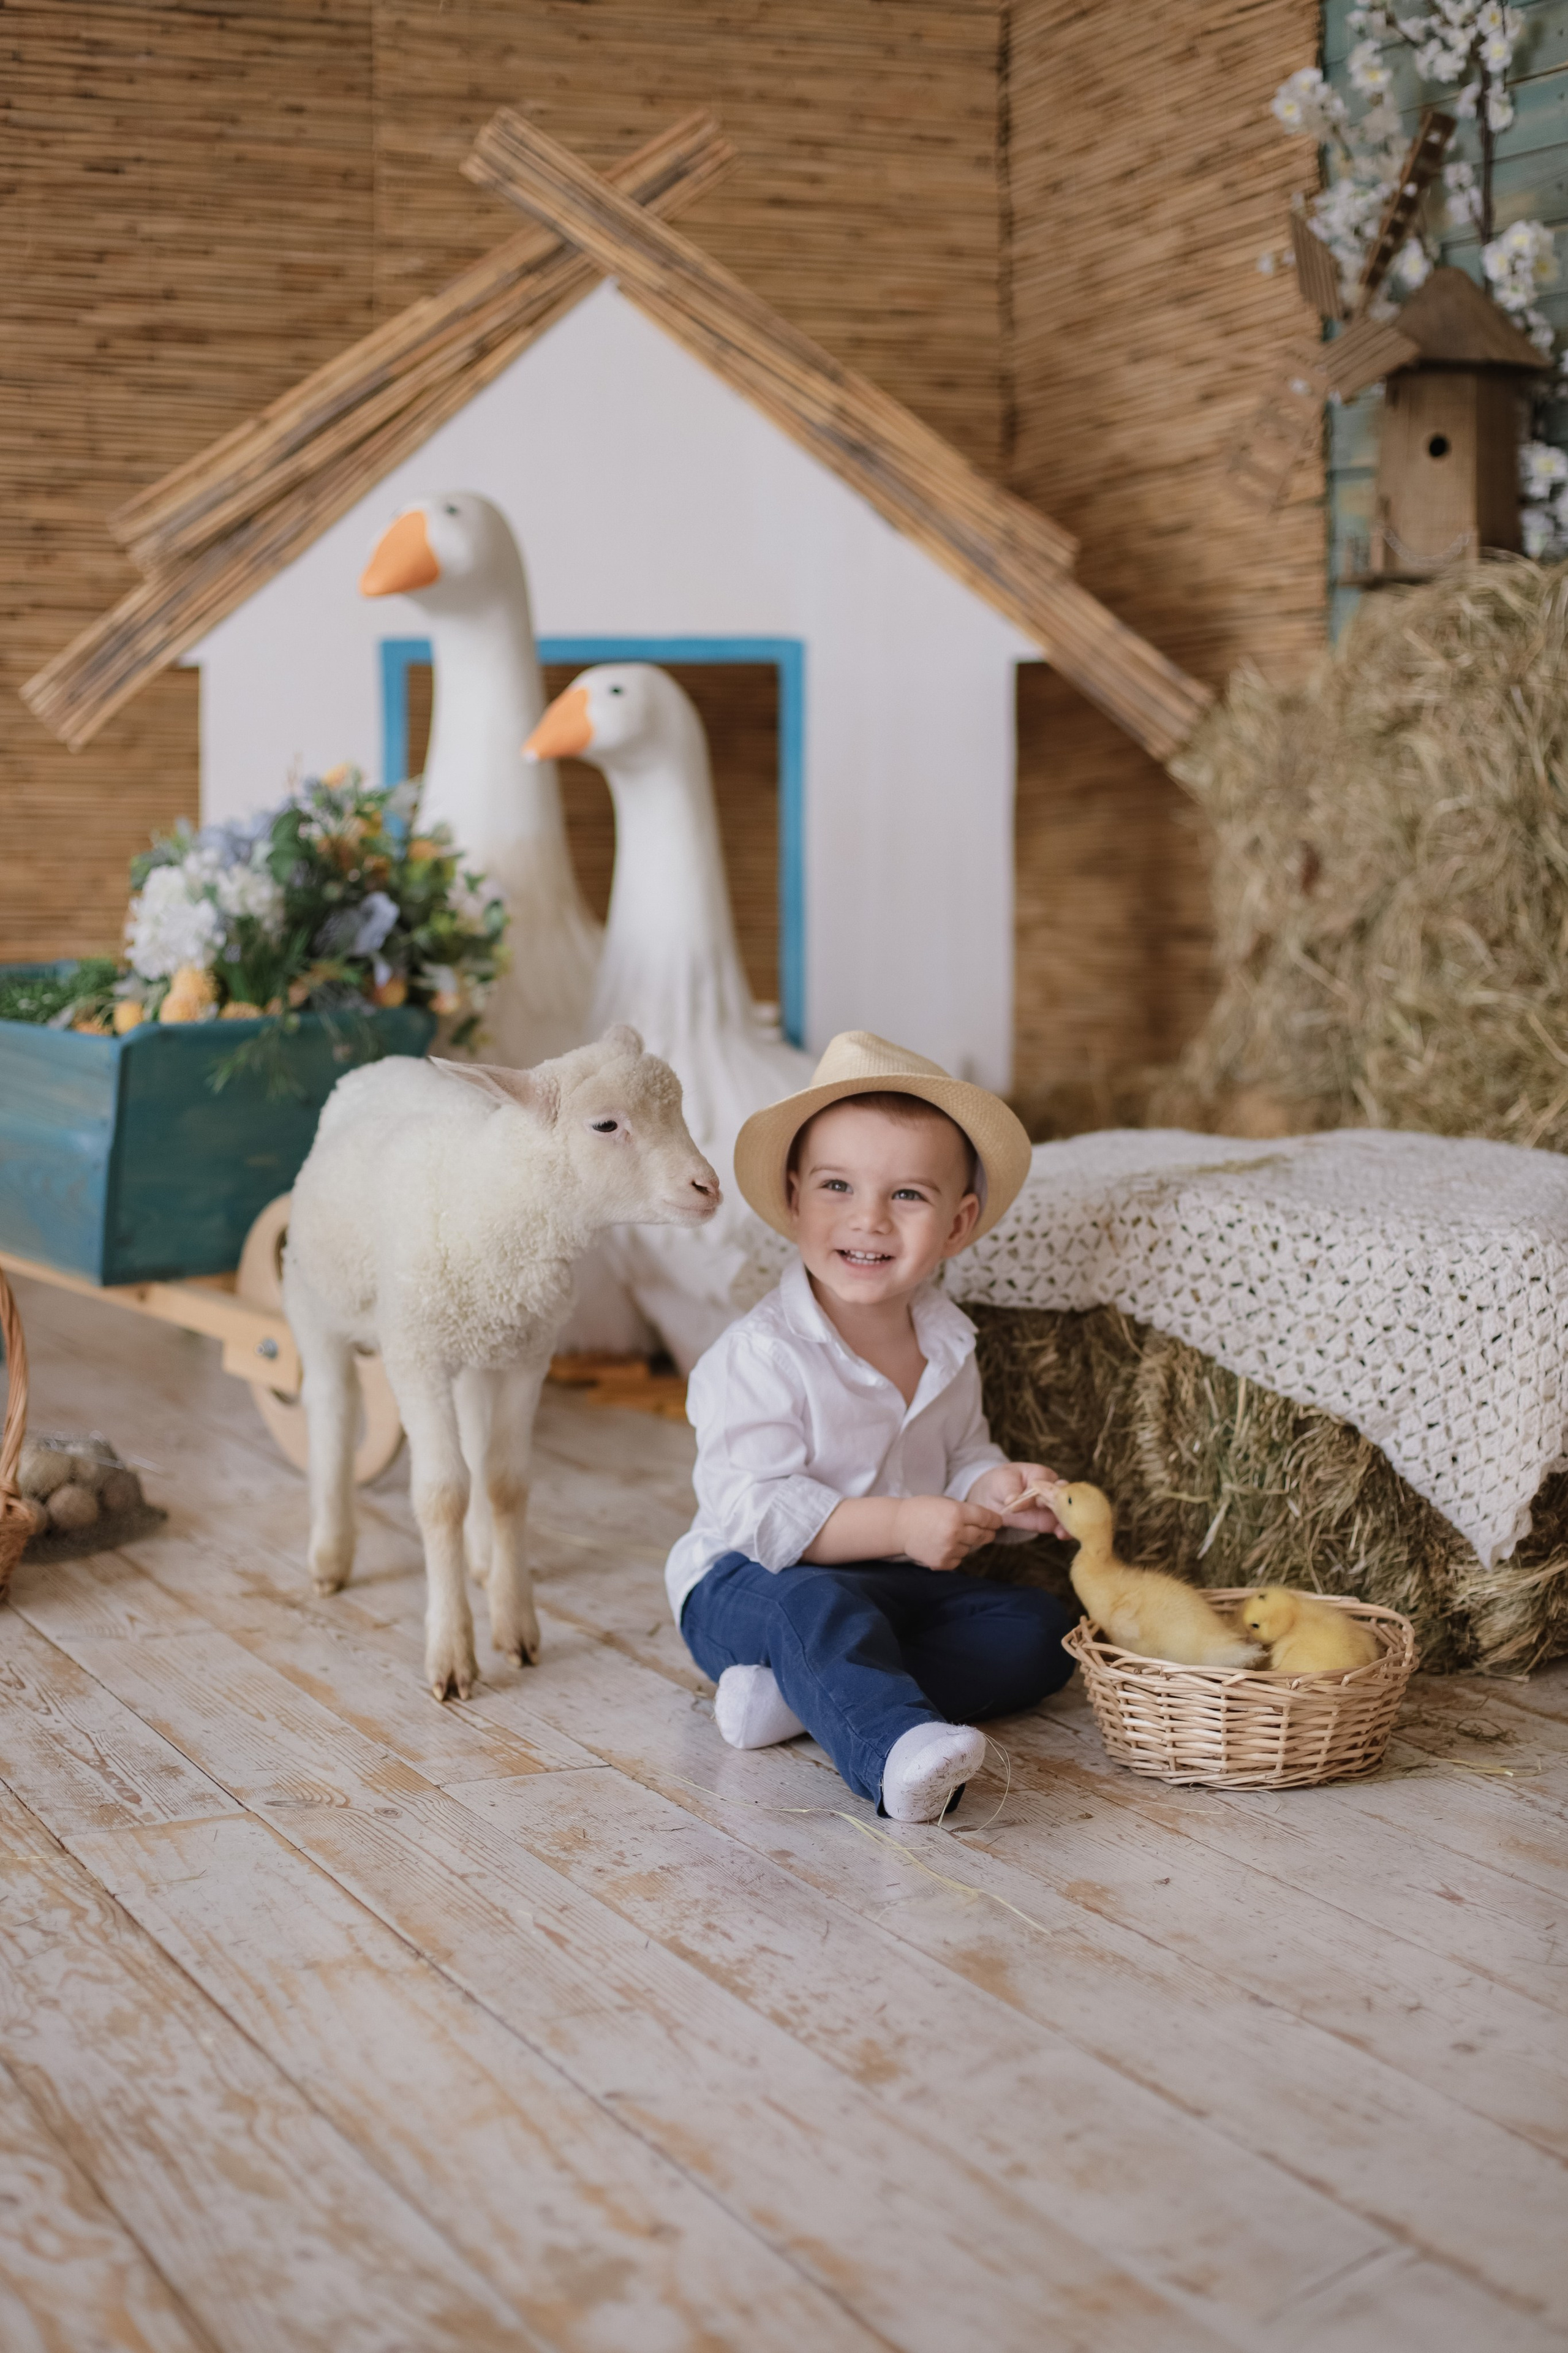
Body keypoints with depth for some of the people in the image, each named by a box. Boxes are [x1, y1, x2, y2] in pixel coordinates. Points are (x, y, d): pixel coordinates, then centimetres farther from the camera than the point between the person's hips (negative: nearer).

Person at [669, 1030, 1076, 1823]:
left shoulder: (945, 1343, 4)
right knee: (815, 1609, -38)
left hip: (892, 1582, 8)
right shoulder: (762, 1353, -20)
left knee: (1037, 1626, -10)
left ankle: (797, 1692, -24)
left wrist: (998, 1491, -9)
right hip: (748, 1581, -7)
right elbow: (751, 1508, -25)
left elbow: (961, 1460, 16)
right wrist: (897, 1525, -33)